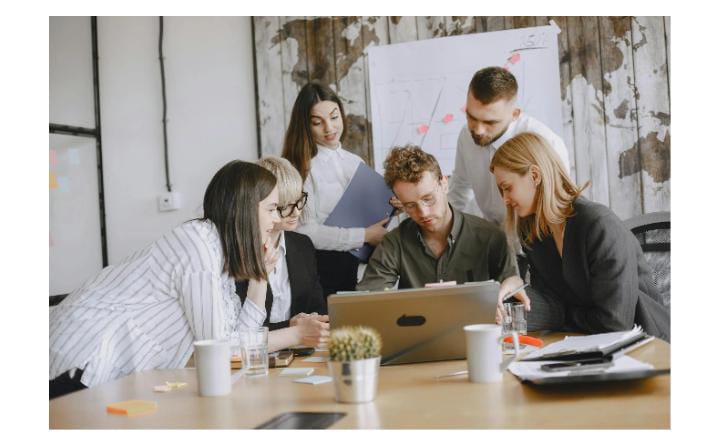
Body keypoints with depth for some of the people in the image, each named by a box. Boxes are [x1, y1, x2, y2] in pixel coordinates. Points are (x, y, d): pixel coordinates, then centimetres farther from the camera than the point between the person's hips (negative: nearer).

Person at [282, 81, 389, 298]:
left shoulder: (356, 163, 12)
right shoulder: (302, 166, -8)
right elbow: (305, 231, -15)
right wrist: (365, 236, -13)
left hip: (357, 266, 5)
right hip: (321, 269, -5)